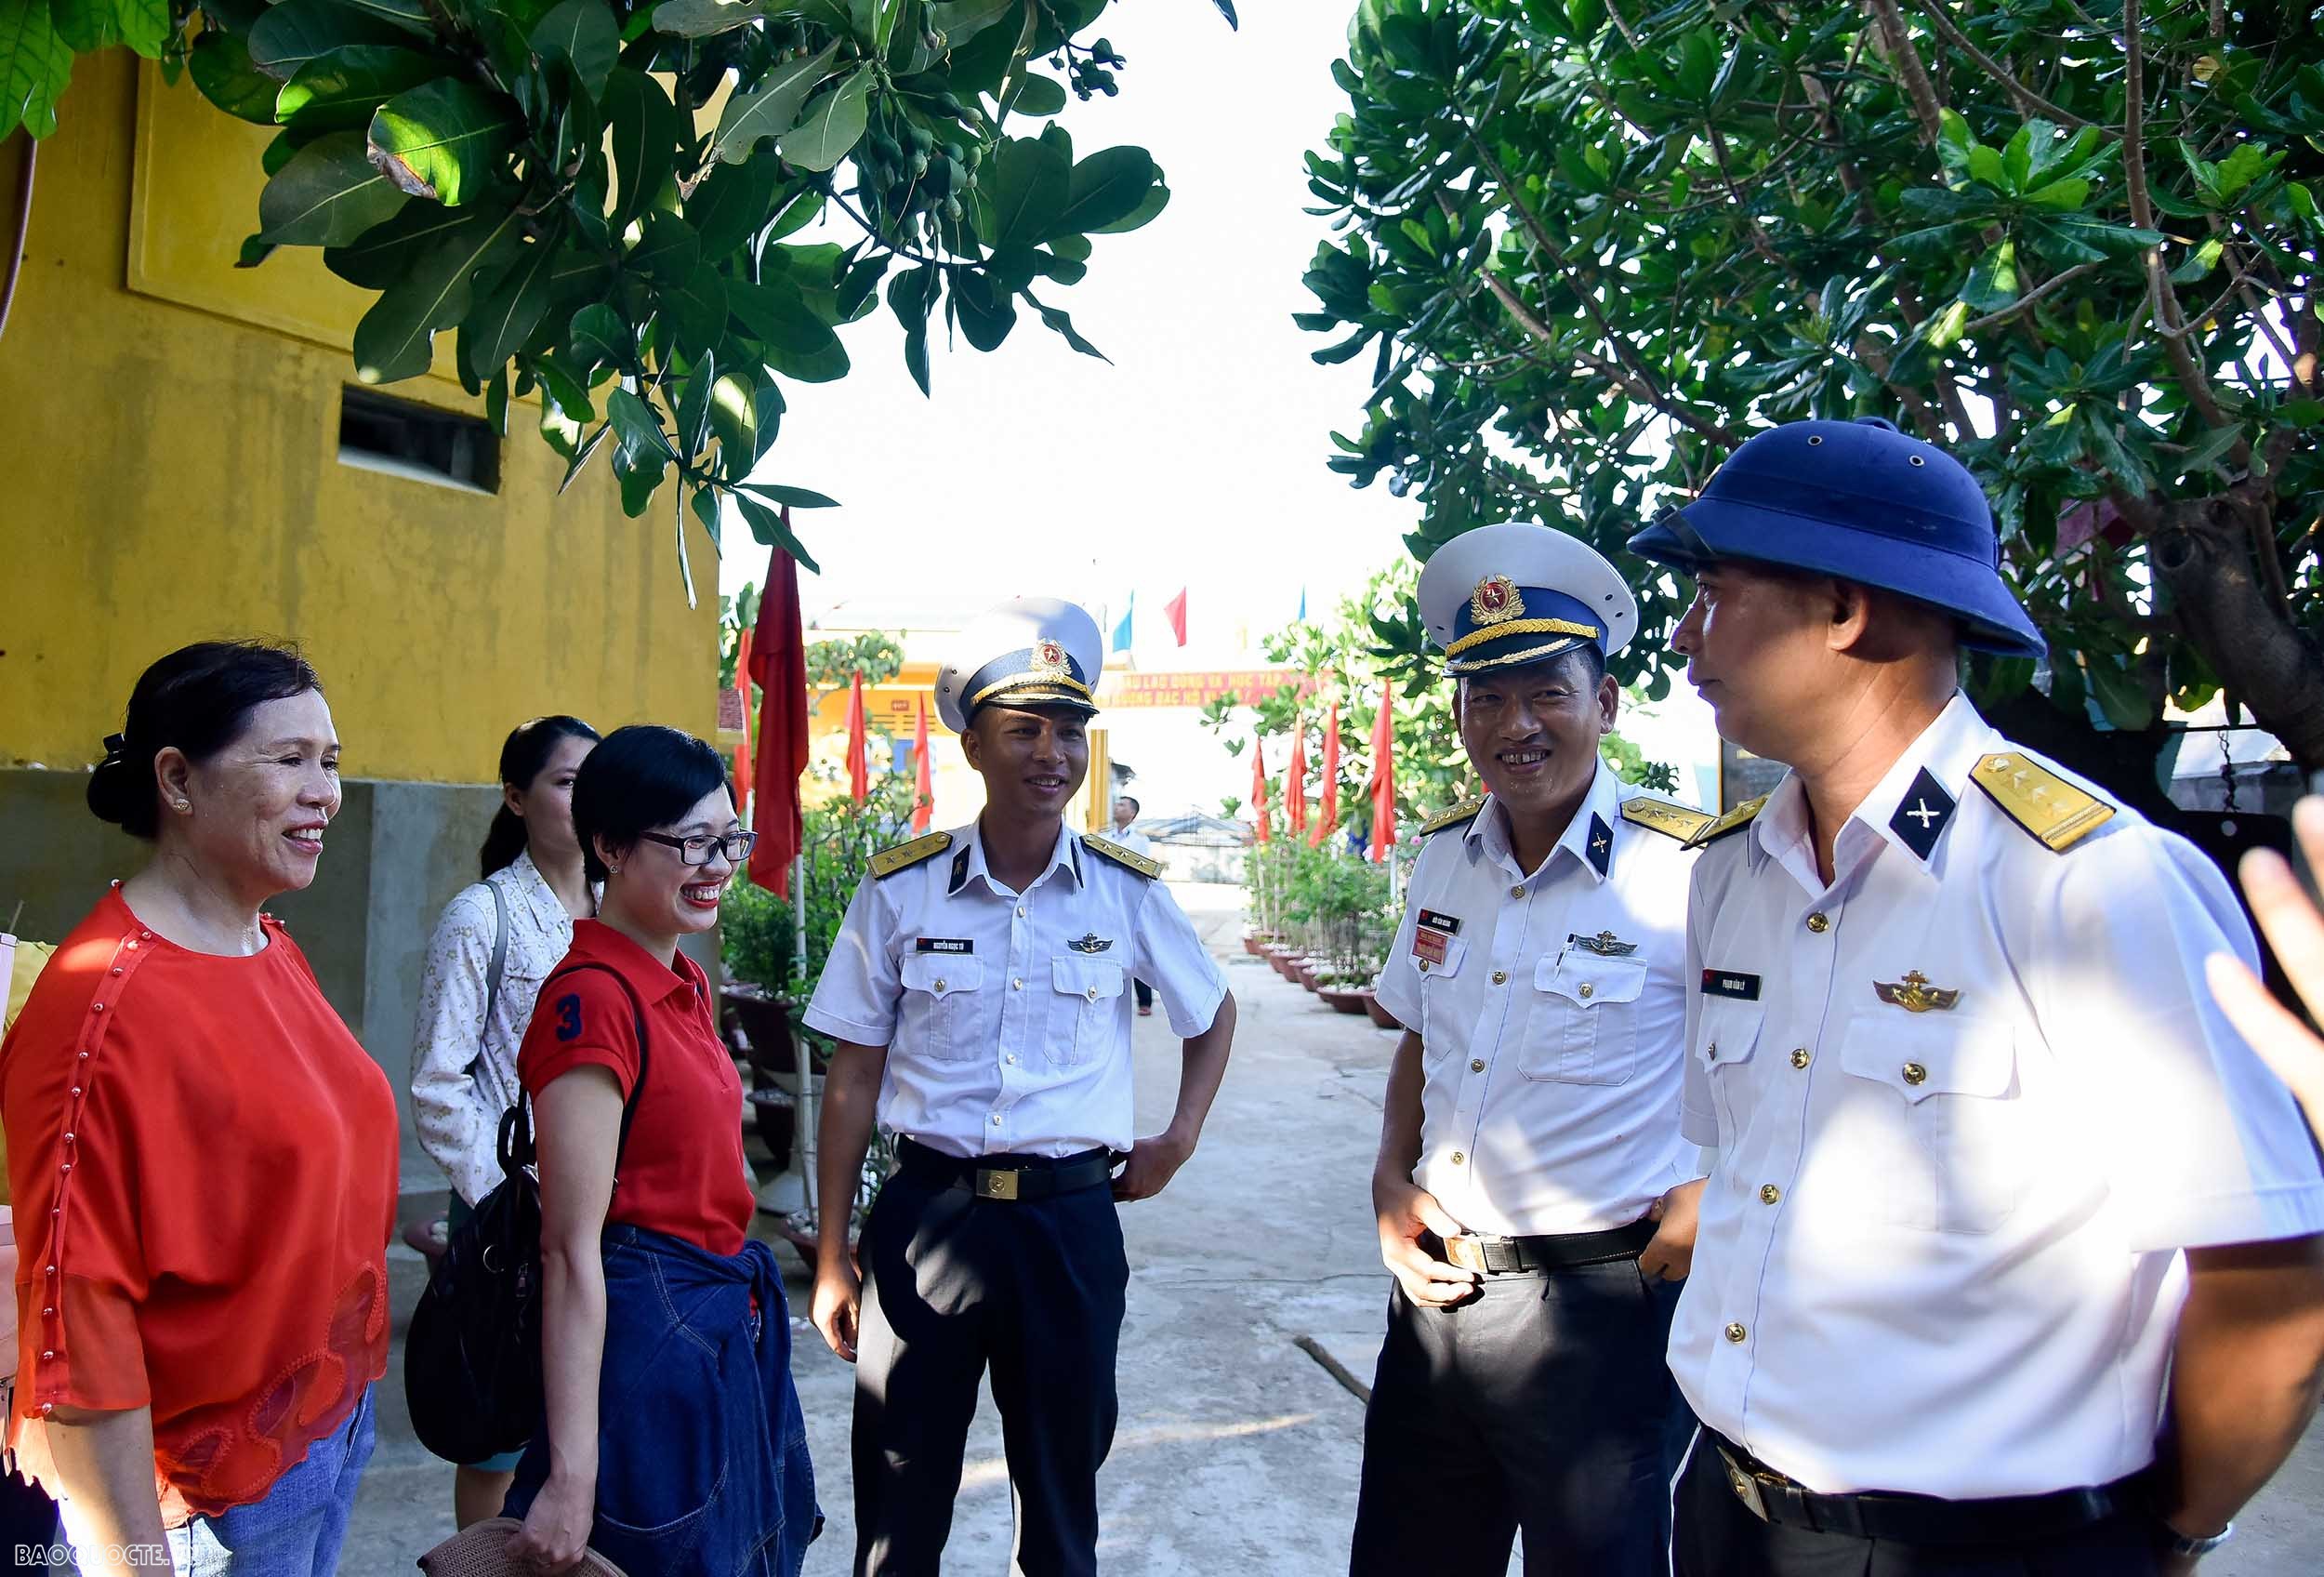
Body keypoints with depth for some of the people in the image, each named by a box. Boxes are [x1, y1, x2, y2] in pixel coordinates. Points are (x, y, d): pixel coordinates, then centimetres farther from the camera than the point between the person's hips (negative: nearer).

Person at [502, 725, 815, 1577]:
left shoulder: (686, 985, 8)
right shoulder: (594, 995, -20)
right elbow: (570, 1248, -22)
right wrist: (570, 1475, -22)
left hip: (727, 1324, 9)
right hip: (650, 1331, -9)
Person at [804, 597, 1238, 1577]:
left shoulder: (1128, 892, -1)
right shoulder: (900, 890, -4)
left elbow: (1213, 1015, 16)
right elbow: (854, 1075, 0)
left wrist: (1179, 1138, 5)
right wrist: (832, 1256, 1)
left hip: (1071, 1220, 1)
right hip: (926, 1211, 0)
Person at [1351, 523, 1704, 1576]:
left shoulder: (1691, 873, -17)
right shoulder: (1444, 858, 4)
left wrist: (1707, 1210, -14)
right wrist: (1389, 1183, 4)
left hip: (1599, 1310, -6)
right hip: (1436, 1283, 6)